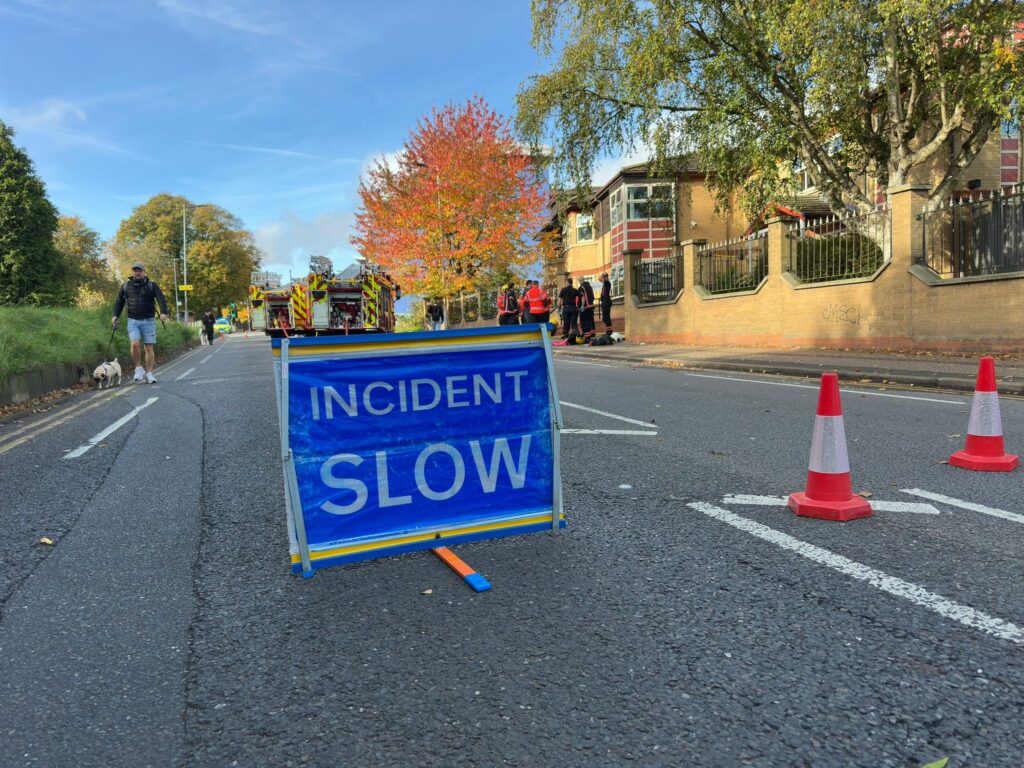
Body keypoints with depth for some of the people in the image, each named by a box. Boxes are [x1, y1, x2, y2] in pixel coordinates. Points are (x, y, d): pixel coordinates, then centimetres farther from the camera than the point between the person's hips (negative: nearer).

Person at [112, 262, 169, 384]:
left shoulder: (152, 285, 4)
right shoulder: (125, 286, 11)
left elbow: (161, 299, -9)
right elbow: (119, 302, 19)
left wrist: (163, 312, -25)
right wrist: (115, 316, 6)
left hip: (148, 321, -1)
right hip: (133, 321, 1)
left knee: (149, 348, 0)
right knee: (135, 343, -18)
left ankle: (149, 373, 8)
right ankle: (138, 369, -1)